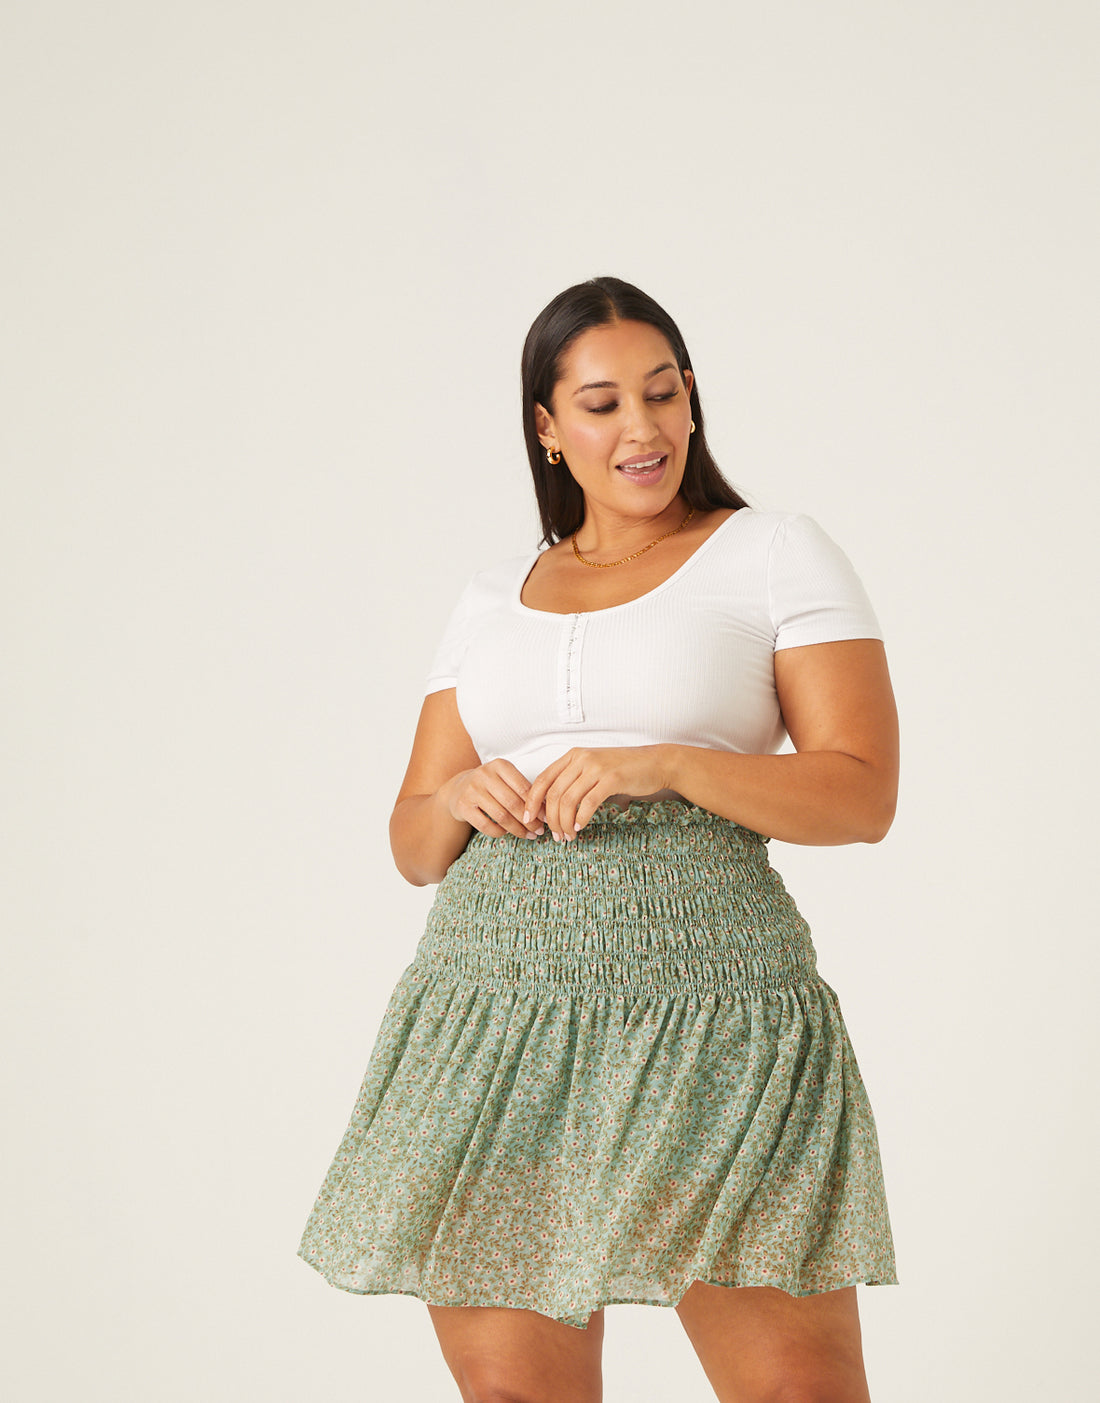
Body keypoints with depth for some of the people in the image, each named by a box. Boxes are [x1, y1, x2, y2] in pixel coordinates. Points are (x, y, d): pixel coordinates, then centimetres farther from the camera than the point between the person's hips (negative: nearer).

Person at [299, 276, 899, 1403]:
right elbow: (413, 844, 19)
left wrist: (662, 766, -14)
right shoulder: (492, 602, 19)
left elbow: (864, 795, -2)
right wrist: (456, 802, -4)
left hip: (708, 1016, -4)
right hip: (493, 1012, 4)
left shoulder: (775, 556, 7)